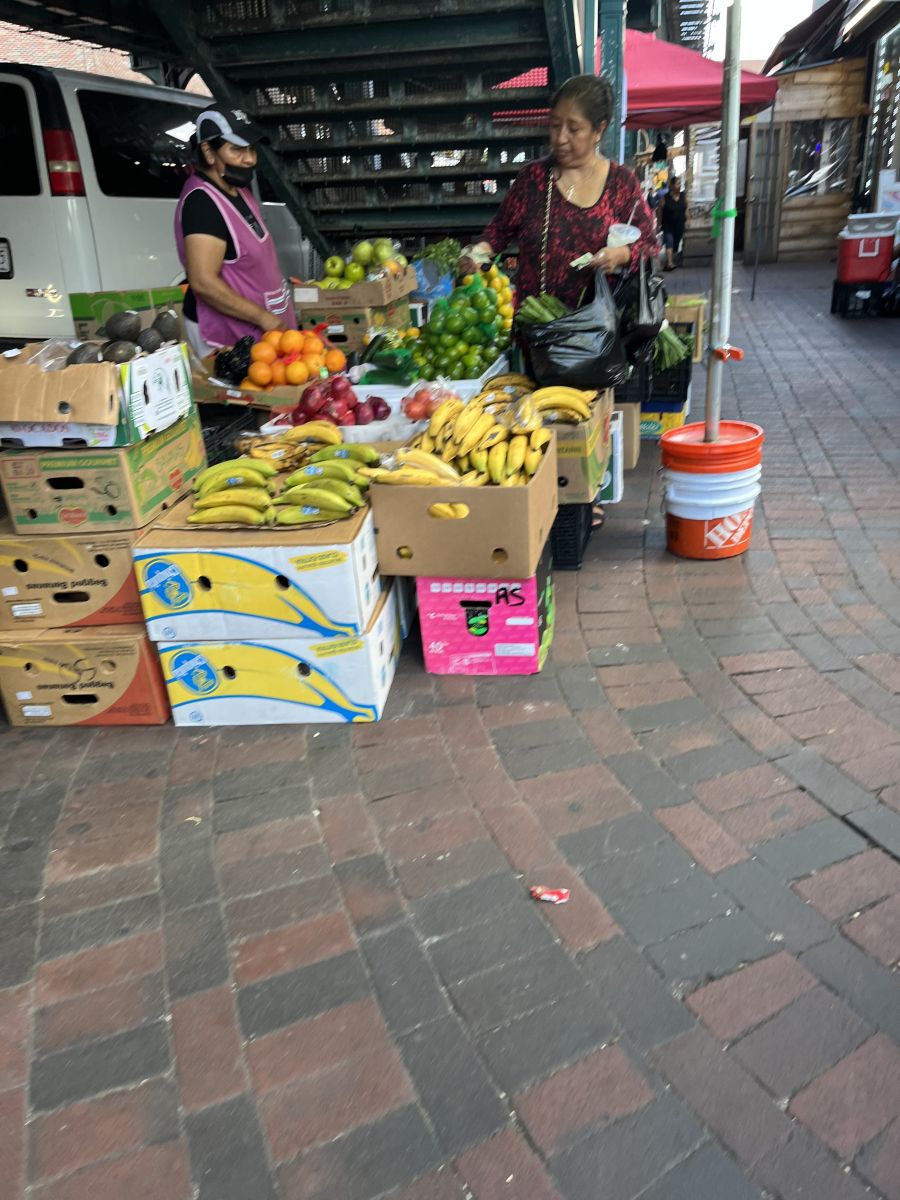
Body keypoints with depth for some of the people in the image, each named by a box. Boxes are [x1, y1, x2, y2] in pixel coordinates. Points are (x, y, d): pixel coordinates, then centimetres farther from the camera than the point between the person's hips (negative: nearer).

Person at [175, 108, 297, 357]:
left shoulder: (239, 189, 9)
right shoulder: (202, 202, -21)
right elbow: (204, 283, -28)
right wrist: (263, 317, -23)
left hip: (248, 327, 9)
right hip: (225, 336, -9)